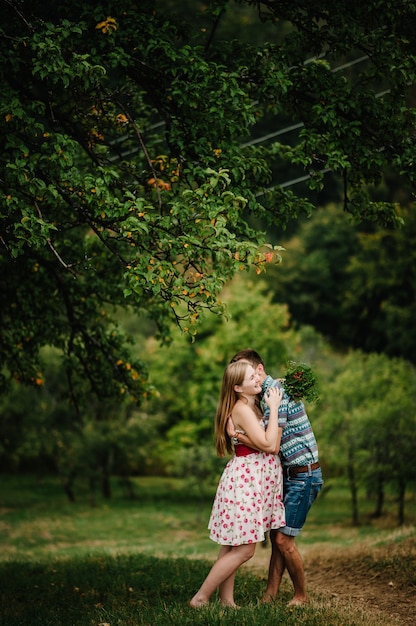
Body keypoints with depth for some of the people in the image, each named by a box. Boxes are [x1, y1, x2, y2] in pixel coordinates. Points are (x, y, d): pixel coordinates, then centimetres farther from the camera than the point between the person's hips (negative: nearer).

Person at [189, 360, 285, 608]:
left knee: (232, 546, 10)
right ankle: (200, 599, -3)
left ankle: (227, 601, 12)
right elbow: (268, 444, -21)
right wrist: (274, 408, -14)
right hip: (244, 479, -10)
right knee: (244, 549, -8)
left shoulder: (253, 406, 14)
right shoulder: (241, 409, -16)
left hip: (254, 479, 10)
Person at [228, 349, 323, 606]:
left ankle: (301, 597, 8)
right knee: (277, 536, 9)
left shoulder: (274, 392, -17)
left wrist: (236, 435, -18)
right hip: (291, 475, 10)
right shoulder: (274, 388, 14)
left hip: (304, 476, -10)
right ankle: (270, 596, 13)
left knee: (283, 539, -6)